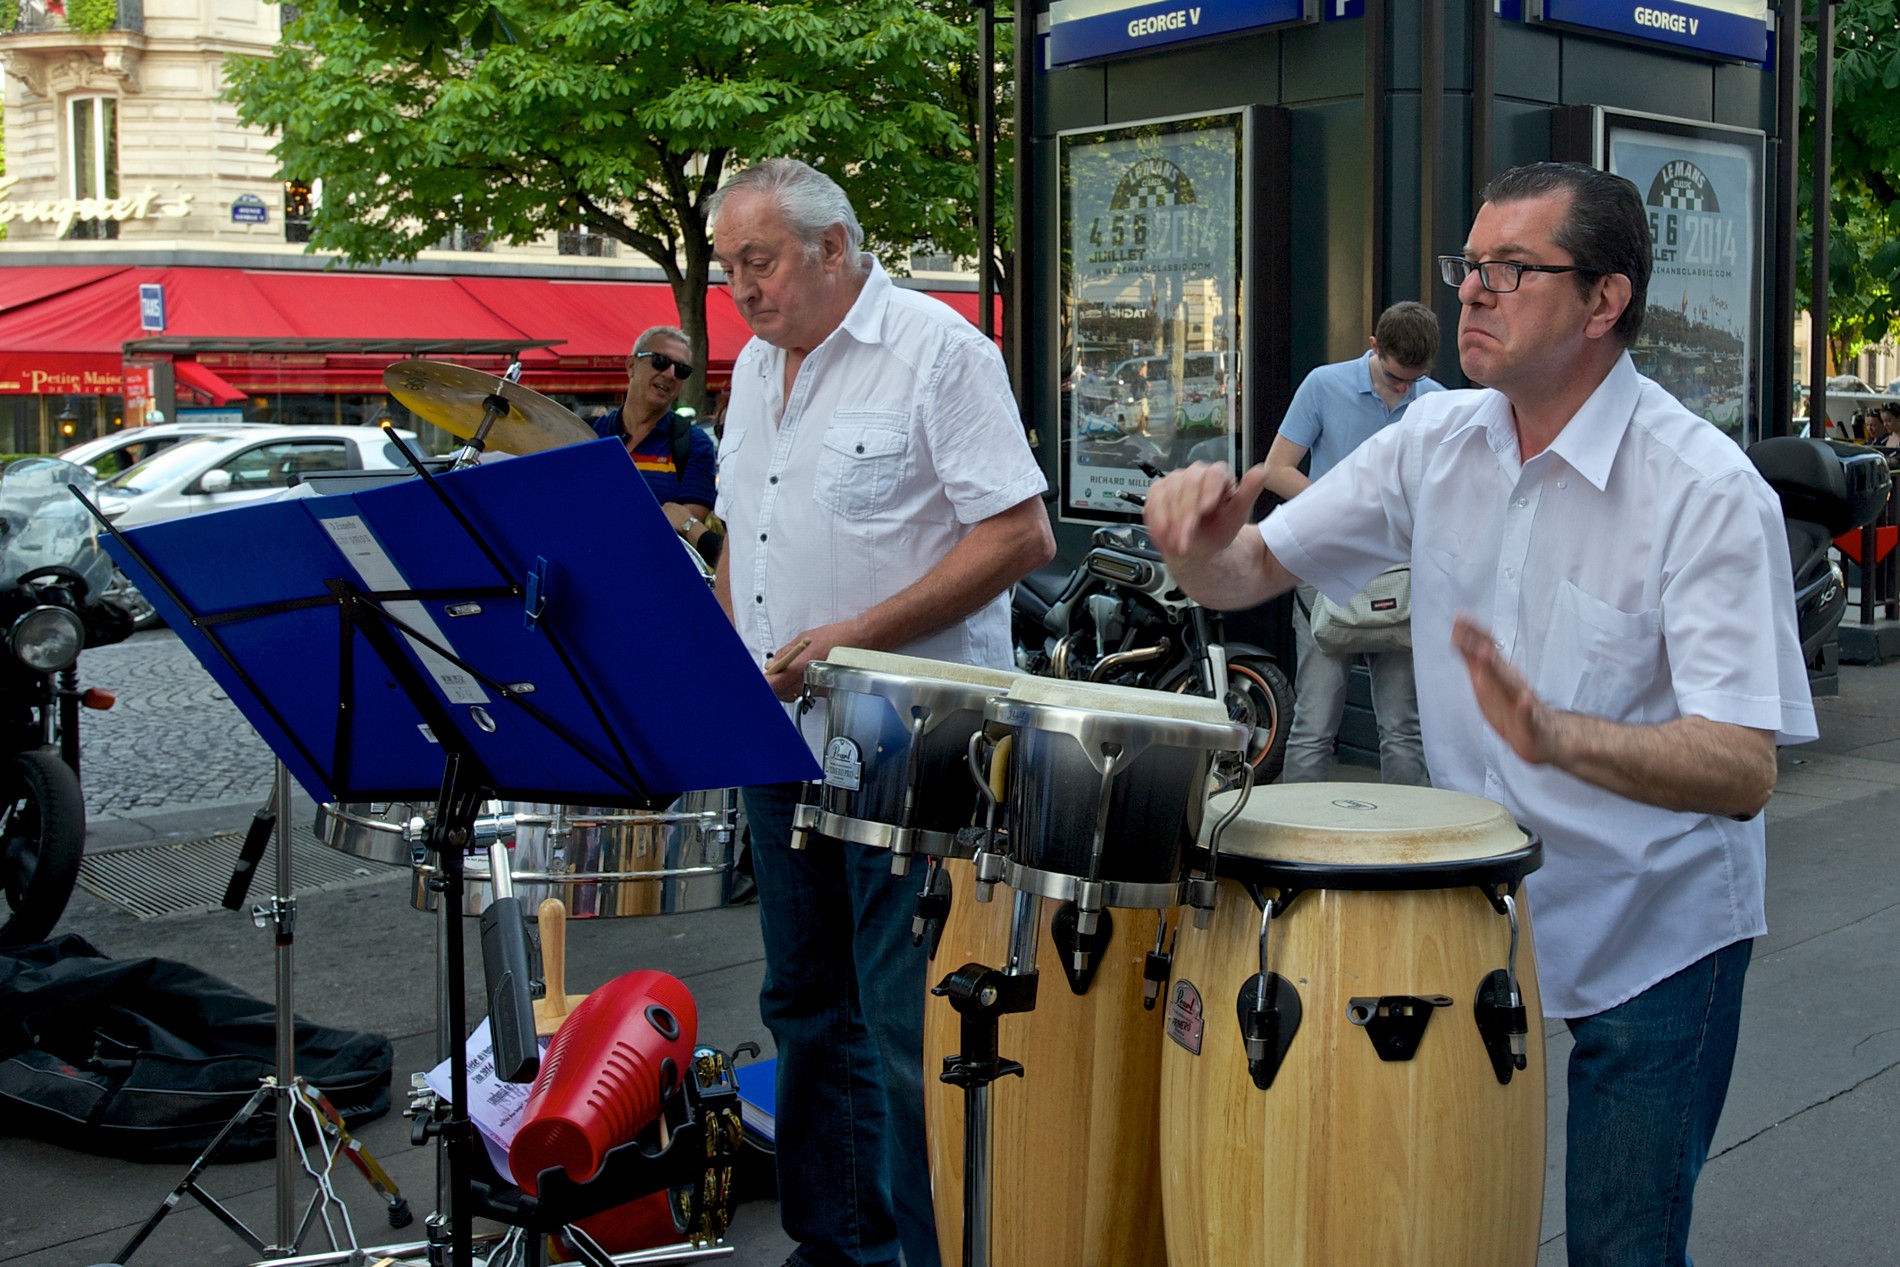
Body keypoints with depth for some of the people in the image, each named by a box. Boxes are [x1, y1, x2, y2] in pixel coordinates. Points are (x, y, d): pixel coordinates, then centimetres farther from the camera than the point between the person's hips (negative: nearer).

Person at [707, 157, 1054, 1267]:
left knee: (909, 1027, -6)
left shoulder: (936, 348, -9)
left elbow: (1022, 535, -16)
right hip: (782, 744, 8)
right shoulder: (756, 366, 15)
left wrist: (859, 636, -20)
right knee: (809, 1008, 15)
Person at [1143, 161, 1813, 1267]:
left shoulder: (1707, 491, -22)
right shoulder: (1437, 442, -4)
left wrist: (1556, 734, -47)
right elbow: (1246, 575, 0)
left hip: (1652, 937, -5)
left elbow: (1745, 771, -29)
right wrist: (1202, 533, -25)